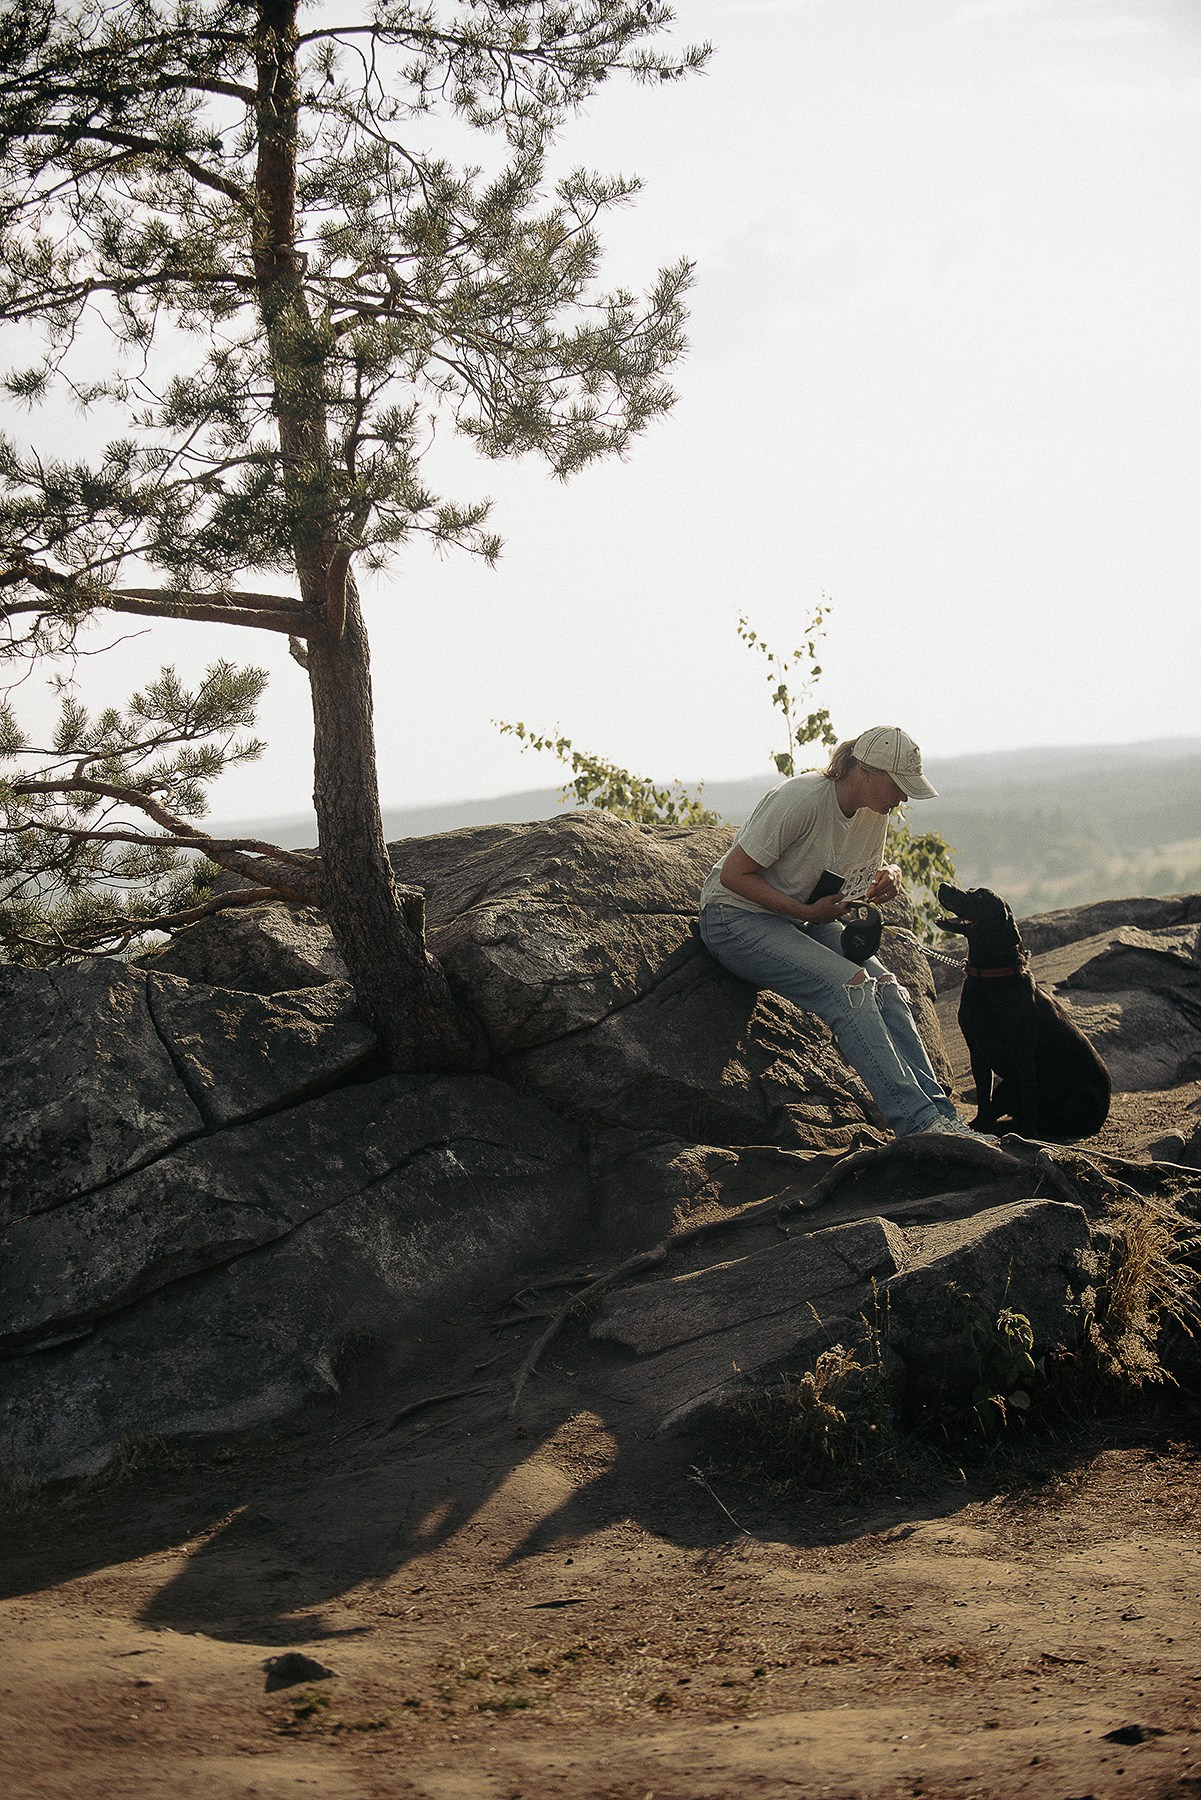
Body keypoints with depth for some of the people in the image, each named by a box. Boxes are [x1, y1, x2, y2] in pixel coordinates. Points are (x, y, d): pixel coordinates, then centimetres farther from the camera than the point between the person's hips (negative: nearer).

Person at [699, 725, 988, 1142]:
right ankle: (918, 1121, -30)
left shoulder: (875, 812, -1)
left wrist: (889, 874, -7)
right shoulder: (802, 800, -25)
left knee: (885, 987, -17)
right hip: (739, 920, -8)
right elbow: (734, 874, -22)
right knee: (849, 984, -28)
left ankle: (939, 1113, -21)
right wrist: (806, 912, -26)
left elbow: (865, 874, 18)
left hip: (804, 918, 8)